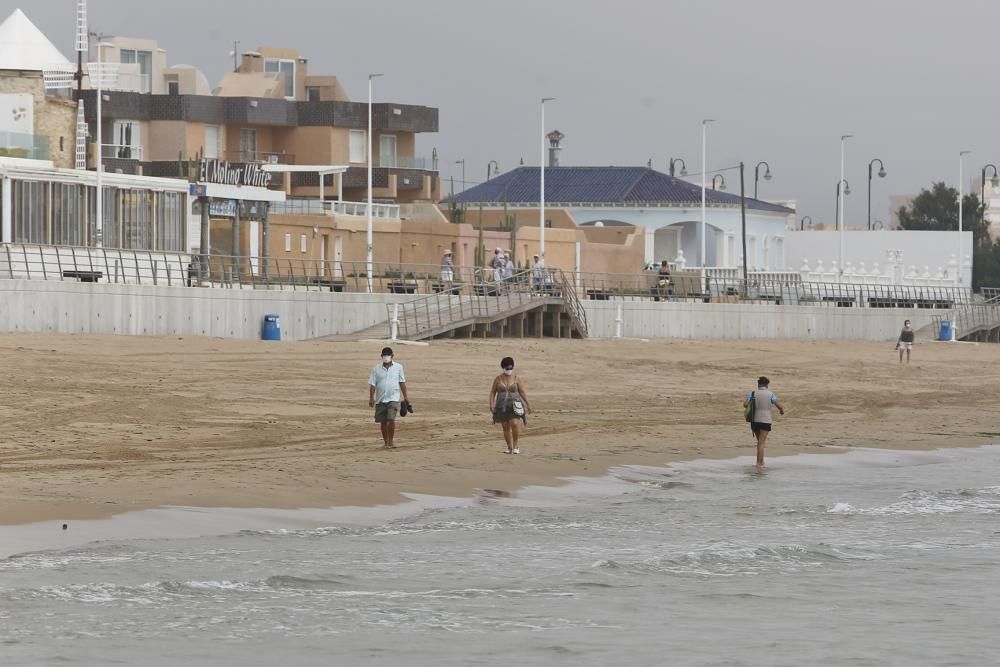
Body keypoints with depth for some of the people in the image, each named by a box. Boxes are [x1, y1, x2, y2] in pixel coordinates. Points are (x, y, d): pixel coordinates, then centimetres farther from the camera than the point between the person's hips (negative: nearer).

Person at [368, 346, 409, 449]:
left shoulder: (398, 367, 4)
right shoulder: (376, 369, 3)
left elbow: (402, 383, 8)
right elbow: (372, 385, 2)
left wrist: (405, 397, 6)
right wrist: (371, 398, -6)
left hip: (393, 398, -2)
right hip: (380, 400, 2)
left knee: (391, 419, -15)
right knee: (383, 422, 6)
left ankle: (391, 441, -4)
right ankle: (386, 442, 19)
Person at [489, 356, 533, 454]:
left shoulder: (517, 379, 0)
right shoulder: (498, 379, 2)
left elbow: (523, 392, 0)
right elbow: (492, 392, 5)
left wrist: (528, 405, -4)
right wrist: (491, 405, -7)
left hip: (514, 406, -2)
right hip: (502, 407, 2)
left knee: (514, 424, -20)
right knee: (506, 427, 2)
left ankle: (515, 445, -4)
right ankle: (509, 448, 13)